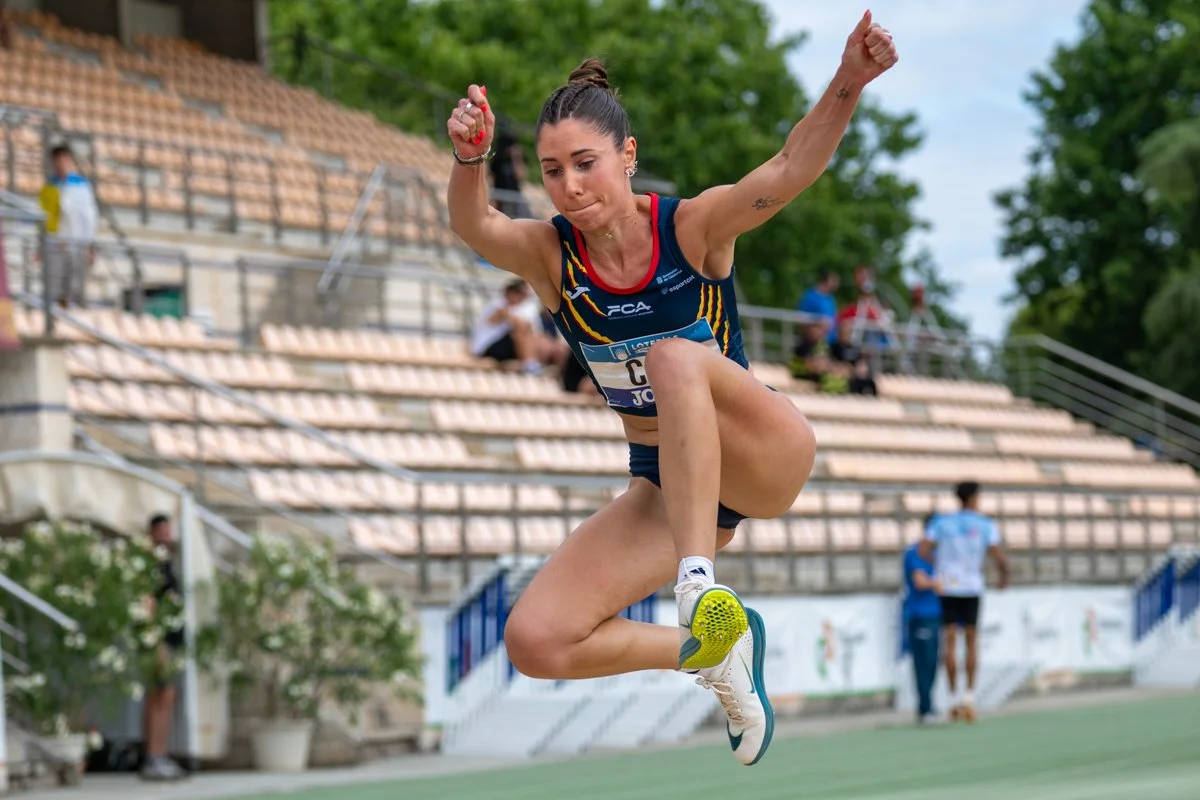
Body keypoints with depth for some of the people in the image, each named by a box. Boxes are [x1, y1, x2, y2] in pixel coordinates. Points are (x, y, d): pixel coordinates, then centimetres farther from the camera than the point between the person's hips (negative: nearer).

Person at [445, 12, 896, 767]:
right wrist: (470, 160, -53)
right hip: (668, 484, 4)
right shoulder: (549, 253, -10)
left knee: (677, 357, -35)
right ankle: (716, 650, 9)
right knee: (534, 641, -12)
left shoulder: (693, 226, -16)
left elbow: (789, 169, -33)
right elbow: (476, 226, -31)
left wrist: (849, 82, -51)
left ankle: (700, 579, -34)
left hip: (767, 457, -4)